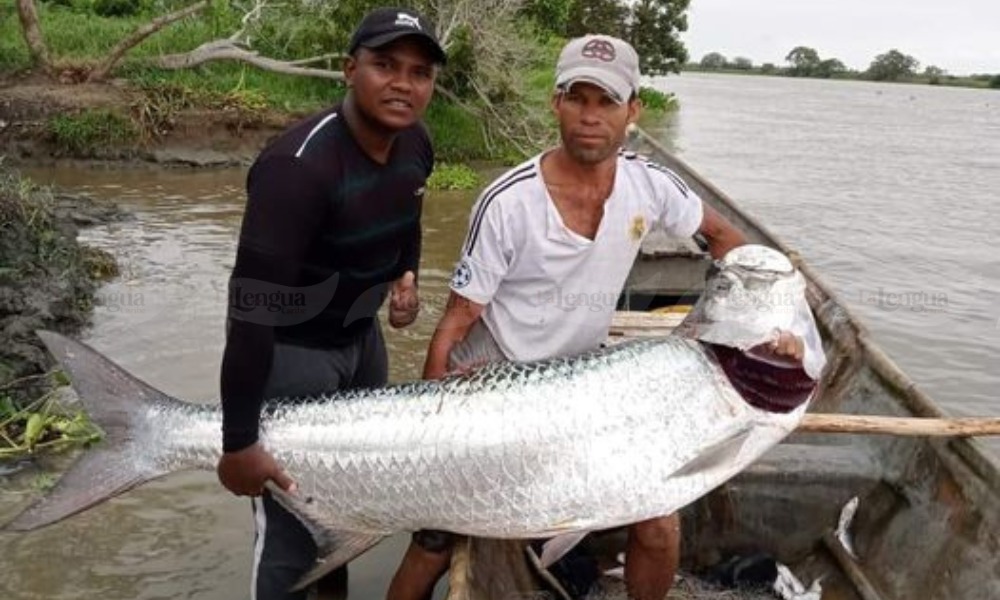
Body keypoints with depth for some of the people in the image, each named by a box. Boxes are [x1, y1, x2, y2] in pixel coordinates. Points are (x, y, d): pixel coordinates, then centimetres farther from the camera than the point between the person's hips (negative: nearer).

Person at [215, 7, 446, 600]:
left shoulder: (416, 145, -6)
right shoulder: (299, 166, -30)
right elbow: (252, 305, -31)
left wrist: (406, 278, -2)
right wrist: (239, 442, -29)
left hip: (360, 335, 8)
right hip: (288, 349, -8)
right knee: (292, 529, -4)